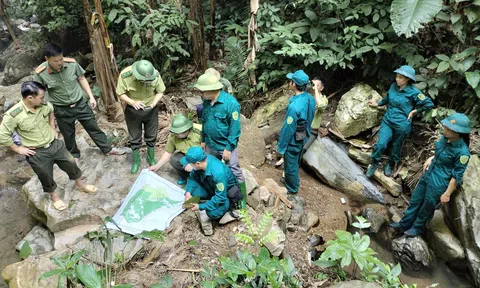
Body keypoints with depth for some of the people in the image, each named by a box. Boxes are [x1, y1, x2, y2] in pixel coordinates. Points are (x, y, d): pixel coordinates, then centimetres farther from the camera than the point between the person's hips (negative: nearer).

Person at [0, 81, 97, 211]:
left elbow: (51, 110, 14)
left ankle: (80, 185, 42)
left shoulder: (43, 105, -11)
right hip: (37, 153, -4)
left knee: (71, 164, 15)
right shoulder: (13, 115, -26)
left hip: (55, 144, 4)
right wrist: (18, 149, -12)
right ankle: (54, 196, 43)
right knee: (46, 177, 15)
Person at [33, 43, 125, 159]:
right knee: (68, 135, 17)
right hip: (62, 110, -1)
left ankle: (108, 149, 31)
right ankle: (74, 156, 41)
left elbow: (81, 79, 1)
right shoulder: (40, 73, -21)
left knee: (93, 128, 15)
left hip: (80, 104, 2)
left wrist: (91, 96, 1)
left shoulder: (72, 63, -16)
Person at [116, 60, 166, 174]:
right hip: (133, 111, -1)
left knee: (151, 136, 15)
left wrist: (153, 104, -25)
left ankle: (151, 158, 39)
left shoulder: (155, 75, -23)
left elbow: (160, 92, -8)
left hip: (151, 110, 1)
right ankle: (136, 161, 34)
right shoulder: (125, 75, -26)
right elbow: (121, 93, -14)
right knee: (135, 138, 13)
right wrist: (132, 102, -31)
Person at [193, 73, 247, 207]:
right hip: (210, 145, 7)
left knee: (235, 173, 3)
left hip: (226, 146, -7)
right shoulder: (207, 101, -2)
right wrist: (203, 140, 14)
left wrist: (229, 148, -19)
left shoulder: (230, 103, -24)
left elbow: (235, 128, -20)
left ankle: (242, 200, 18)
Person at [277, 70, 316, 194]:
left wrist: (281, 146, -12)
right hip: (304, 138, 8)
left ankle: (292, 189, 34)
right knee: (296, 162, 28)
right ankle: (293, 182, 49)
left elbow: (288, 129, -25)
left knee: (290, 165, 14)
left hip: (293, 141, -8)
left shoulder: (294, 106, -34)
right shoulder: (311, 99, -8)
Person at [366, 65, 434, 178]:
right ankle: (374, 163, 12)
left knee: (396, 146, 15)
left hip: (402, 125, -3)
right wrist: (378, 104, 22)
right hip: (387, 121, 3)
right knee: (381, 144, -11)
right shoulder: (393, 86, -2)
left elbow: (429, 104, -11)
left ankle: (391, 164, 41)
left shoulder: (413, 92, -15)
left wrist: (415, 111, -7)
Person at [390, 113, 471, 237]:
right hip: (428, 175, 7)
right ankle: (404, 224, 38)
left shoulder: (462, 152, -28)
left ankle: (418, 228, 40)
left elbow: (457, 176, -19)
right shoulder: (446, 138, -8)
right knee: (415, 200, 20)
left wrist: (447, 194, -13)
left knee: (427, 208, 15)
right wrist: (431, 158, 4)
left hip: (439, 184, -7)